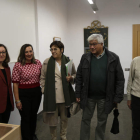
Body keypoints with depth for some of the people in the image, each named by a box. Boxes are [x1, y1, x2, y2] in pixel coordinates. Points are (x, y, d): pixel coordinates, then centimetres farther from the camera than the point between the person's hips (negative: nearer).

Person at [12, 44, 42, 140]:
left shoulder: (38, 63, -1)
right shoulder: (18, 65, -12)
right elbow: (15, 83, -10)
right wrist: (17, 100, -10)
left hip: (36, 92, 4)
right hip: (23, 94, -4)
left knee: (34, 115, 19)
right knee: (25, 118, 5)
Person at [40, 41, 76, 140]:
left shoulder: (68, 61, -1)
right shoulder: (47, 62, -3)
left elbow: (75, 74, 11)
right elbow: (43, 78, 4)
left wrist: (71, 78, -9)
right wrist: (44, 90, 1)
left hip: (65, 95, 2)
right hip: (51, 96, -1)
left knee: (64, 118, 18)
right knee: (52, 119, 10)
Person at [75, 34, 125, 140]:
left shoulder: (113, 58, -7)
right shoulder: (85, 57, -1)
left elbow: (120, 79, -6)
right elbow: (79, 77, 2)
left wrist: (118, 98, -8)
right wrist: (78, 94, 0)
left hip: (105, 97, -1)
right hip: (88, 96, 2)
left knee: (102, 121, 15)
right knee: (86, 119, 13)